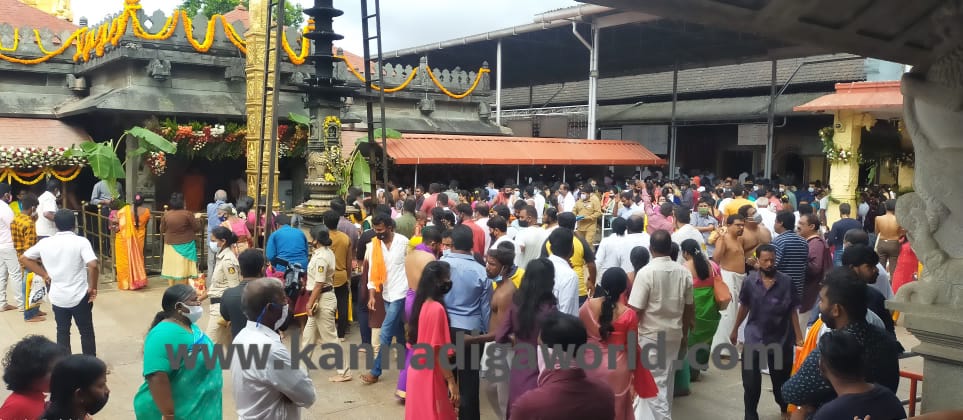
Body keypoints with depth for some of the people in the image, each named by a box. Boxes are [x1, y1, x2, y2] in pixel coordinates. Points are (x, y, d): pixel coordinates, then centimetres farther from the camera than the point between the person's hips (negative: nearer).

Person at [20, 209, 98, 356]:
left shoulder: (44, 243, -1)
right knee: (86, 332, 11)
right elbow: (93, 266, -26)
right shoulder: (81, 241, -14)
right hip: (80, 296, -3)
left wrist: (45, 274, 9)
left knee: (62, 331, 17)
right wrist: (92, 287, -13)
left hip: (57, 296, 3)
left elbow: (24, 258, 9)